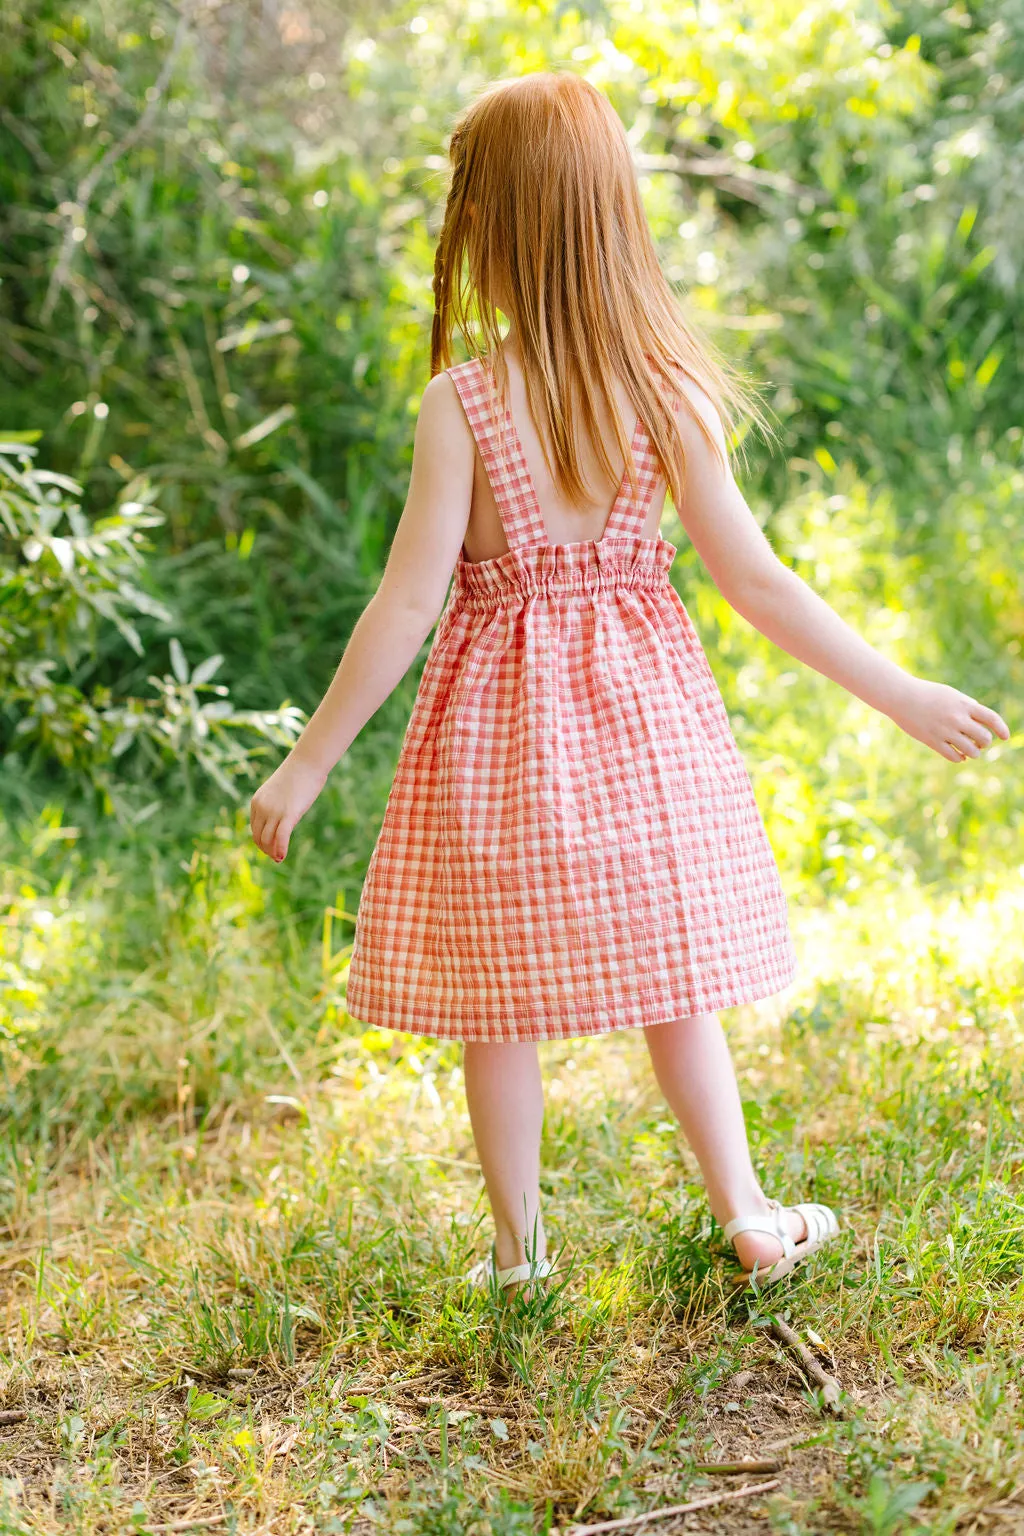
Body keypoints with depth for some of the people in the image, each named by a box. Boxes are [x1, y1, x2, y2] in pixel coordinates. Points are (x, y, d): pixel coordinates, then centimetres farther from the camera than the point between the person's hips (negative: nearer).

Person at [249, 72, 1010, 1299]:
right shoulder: (666, 388, -9)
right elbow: (752, 577, -9)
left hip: (499, 714, -3)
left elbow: (408, 606, -16)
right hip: (637, 704, 3)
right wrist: (900, 695, 1)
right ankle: (749, 1217, 26)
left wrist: (307, 765, -7)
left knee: (499, 1002, 11)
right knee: (670, 981, 17)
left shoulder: (462, 402, -16)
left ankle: (519, 1247, 22)